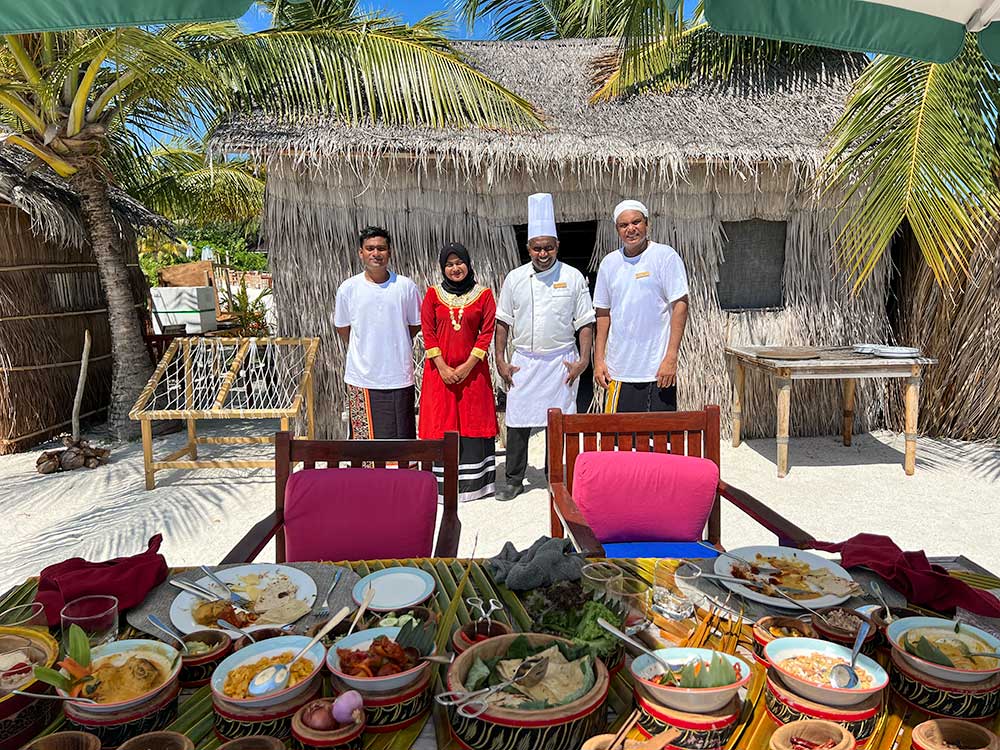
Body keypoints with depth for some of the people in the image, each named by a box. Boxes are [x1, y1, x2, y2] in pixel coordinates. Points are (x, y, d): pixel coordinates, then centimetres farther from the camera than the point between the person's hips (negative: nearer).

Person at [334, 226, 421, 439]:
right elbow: (342, 327, 12)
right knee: (365, 435, 4)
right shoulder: (349, 288, -1)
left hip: (399, 376, 0)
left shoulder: (406, 286, -2)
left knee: (402, 434, 7)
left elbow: (415, 325, 11)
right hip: (362, 378, 0)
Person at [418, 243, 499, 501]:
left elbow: (487, 332, -3)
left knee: (474, 423, 3)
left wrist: (467, 366, -10)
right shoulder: (433, 294, 4)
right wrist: (443, 368, -9)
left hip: (472, 369, 0)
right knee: (440, 424, 2)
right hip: (440, 369, 1)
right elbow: (428, 332, 0)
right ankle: (441, 484, 10)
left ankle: (474, 482, 14)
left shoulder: (484, 294, 2)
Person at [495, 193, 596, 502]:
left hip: (561, 361, -1)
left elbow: (585, 323, 1)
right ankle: (514, 481, 17)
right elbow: (503, 322, 7)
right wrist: (501, 360, 2)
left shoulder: (573, 277, 0)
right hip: (523, 361, 1)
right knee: (517, 423, 3)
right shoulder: (514, 279, 4)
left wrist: (583, 360, -7)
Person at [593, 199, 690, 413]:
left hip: (658, 370, -4)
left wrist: (671, 358, -14)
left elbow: (680, 305, -7)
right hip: (618, 371, 4)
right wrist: (599, 359, 9)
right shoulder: (609, 263, 10)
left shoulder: (665, 256, -4)